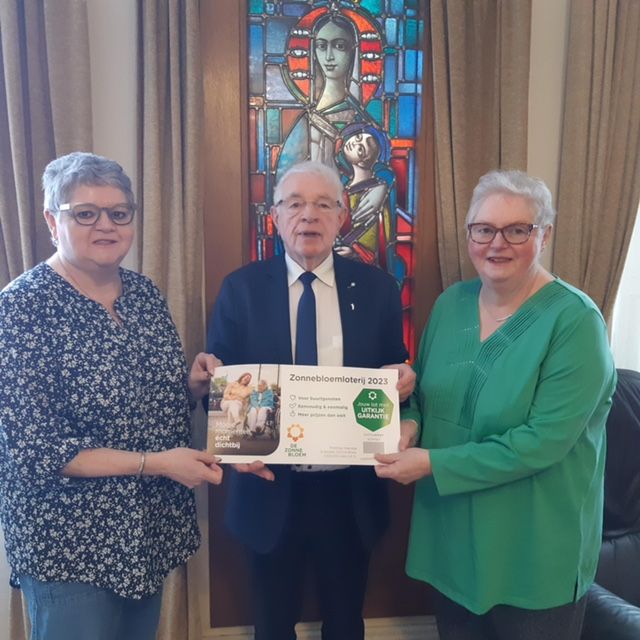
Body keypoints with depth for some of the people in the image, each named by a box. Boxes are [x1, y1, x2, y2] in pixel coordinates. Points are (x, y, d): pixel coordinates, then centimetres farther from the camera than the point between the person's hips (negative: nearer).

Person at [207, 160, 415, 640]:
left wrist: (403, 381, -18)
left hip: (350, 491, 1)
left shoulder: (376, 287, -1)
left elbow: (394, 377, 4)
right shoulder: (241, 289, -4)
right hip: (270, 488, 0)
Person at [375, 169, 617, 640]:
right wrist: (409, 424, -11)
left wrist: (434, 463, -24)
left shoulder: (574, 320, -18)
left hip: (535, 544, -5)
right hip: (450, 528, 5)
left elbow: (545, 440, -24)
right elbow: (423, 389, 11)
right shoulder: (451, 303, 0)